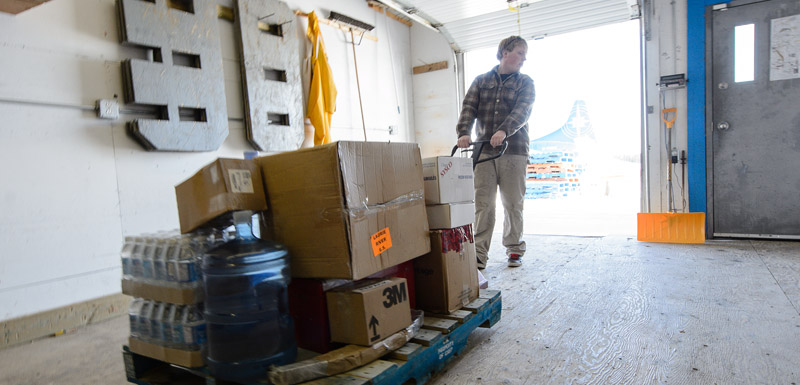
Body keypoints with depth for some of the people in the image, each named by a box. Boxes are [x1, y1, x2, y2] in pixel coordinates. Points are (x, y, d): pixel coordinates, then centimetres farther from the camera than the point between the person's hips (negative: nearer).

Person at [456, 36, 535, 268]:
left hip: (514, 151, 0)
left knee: (513, 204, 5)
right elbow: (469, 108, 1)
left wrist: (504, 131, -28)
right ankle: (479, 253, 1)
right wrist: (463, 133, -18)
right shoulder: (481, 81, 14)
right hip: (484, 150, 1)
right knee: (482, 203, -3)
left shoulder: (525, 83, 10)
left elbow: (522, 111, -9)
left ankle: (514, 250, 19)